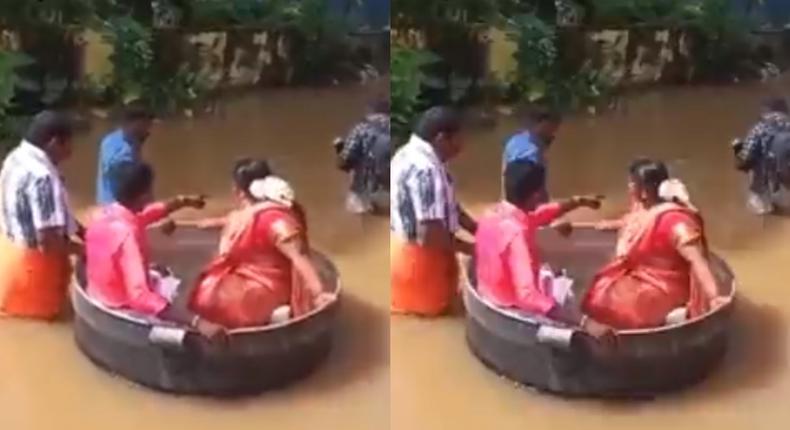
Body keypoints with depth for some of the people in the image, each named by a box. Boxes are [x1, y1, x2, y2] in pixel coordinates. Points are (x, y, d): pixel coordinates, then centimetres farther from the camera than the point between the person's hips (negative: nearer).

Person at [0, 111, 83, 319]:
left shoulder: (17, 157, -3)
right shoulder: (41, 177, -32)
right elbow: (48, 240, -31)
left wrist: (79, 229, 4)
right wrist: (82, 250, -15)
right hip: (33, 260, -9)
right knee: (42, 310, 14)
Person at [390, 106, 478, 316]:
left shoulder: (411, 154, 3)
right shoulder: (425, 170, -29)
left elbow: (447, 206, 10)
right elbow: (431, 234, -30)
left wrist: (479, 231, 5)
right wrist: (470, 248, -16)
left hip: (403, 248, 10)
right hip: (418, 255, -10)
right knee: (433, 305, 9)